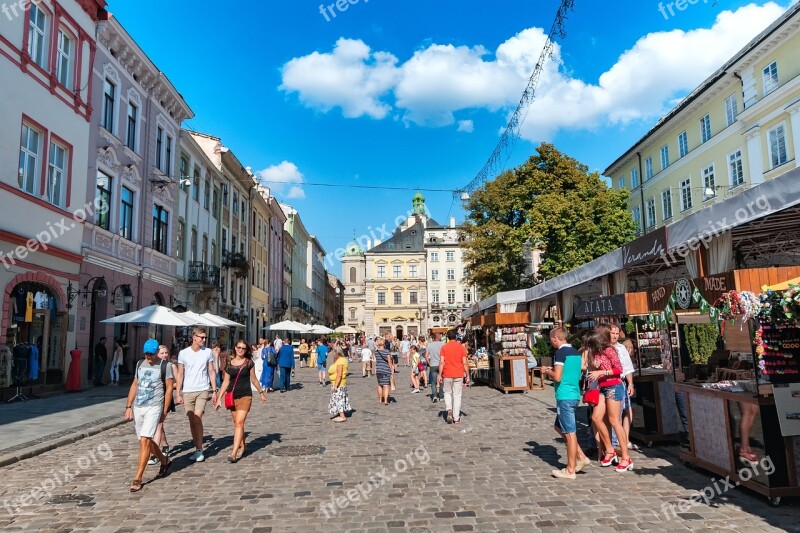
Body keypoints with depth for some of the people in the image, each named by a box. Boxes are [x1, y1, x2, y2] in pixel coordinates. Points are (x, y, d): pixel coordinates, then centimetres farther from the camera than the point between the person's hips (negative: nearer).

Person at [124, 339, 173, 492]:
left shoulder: (165, 366, -4)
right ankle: (165, 461, 37)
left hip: (154, 407, -6)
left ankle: (138, 479, -7)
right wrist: (129, 406, 10)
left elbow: (169, 388, -2)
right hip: (138, 407, 6)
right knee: (146, 441, 15)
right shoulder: (140, 364, 12)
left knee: (144, 441, -13)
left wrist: (165, 411, -4)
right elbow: (134, 385, 16)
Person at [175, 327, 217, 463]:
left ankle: (200, 450, -4)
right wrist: (178, 394, 0)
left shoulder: (208, 352, 1)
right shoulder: (183, 353, 0)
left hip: (202, 390, -1)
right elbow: (180, 375, 4)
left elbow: (212, 372, 6)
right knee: (192, 421, 8)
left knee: (197, 418, -13)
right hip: (187, 391, 2)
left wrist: (214, 391, 3)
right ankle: (197, 449, 19)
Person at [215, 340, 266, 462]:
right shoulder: (229, 364, 5)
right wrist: (219, 398, 4)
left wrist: (261, 392, 15)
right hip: (232, 397, 3)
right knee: (237, 424, 11)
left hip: (245, 396, -3)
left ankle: (234, 453, -15)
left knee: (239, 423, -13)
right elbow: (226, 382, 8)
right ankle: (242, 447, 28)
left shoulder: (249, 363, -1)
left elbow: (254, 380, 9)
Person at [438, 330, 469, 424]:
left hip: (447, 375, 0)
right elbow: (465, 363, -3)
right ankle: (456, 418, 8)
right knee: (457, 395, 6)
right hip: (458, 375, 0)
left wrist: (440, 375, -1)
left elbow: (442, 362, -7)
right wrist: (467, 375, 4)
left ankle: (449, 410, -5)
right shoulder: (461, 347, -1)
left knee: (448, 393, 18)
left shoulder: (444, 347, -3)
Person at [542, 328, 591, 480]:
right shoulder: (576, 352, 13)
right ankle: (581, 457, 19)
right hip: (574, 395, 9)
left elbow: (557, 377, -20)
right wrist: (553, 370, 18)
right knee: (559, 427, 20)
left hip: (565, 397, -9)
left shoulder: (560, 352, -14)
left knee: (570, 433, -1)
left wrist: (547, 371, -1)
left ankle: (570, 470, 7)